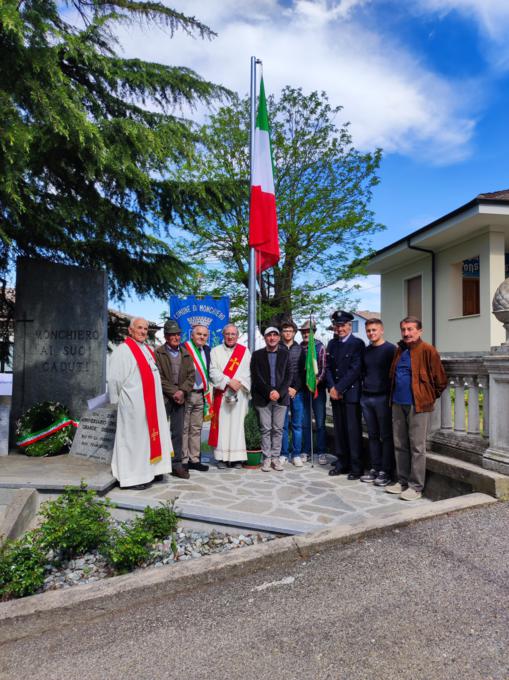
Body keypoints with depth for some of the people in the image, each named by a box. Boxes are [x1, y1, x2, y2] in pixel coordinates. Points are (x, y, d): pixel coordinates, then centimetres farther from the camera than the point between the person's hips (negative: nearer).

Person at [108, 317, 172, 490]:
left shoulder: (148, 350, 14)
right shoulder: (123, 350, -10)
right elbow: (114, 379, -10)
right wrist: (120, 401, -4)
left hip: (151, 403, 8)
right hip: (134, 405, -8)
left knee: (150, 436, 13)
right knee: (134, 437, -1)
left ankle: (149, 470, 23)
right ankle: (133, 477, 8)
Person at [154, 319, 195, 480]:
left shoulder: (186, 354, 13)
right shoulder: (158, 353, -1)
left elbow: (191, 375, 7)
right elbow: (159, 377, -7)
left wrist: (182, 391, -8)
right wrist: (173, 392, -12)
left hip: (180, 398, 4)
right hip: (163, 398, -4)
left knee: (178, 433, 7)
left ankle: (177, 465, 14)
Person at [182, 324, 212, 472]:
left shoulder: (206, 350, 12)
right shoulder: (183, 348, -10)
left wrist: (206, 391, 11)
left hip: (200, 395, 7)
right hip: (186, 394, -6)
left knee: (196, 429, 12)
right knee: (184, 429, 1)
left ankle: (194, 459, 20)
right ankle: (183, 460, 10)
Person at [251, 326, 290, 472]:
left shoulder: (285, 354, 9)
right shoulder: (257, 355, 4)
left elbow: (287, 376, 5)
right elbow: (256, 377, -2)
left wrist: (279, 392, -8)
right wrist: (269, 392, -11)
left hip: (281, 397, 2)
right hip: (263, 398, -1)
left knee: (278, 429, 5)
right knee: (265, 429, 2)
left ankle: (275, 457, 14)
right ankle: (267, 458, 10)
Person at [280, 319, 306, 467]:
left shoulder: (300, 349, 9)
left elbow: (303, 371, 6)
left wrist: (296, 388, -5)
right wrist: (285, 389, -5)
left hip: (297, 391, 2)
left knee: (297, 425, 4)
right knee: (283, 424, 2)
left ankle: (296, 454, 12)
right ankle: (284, 453, 12)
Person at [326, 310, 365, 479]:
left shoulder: (357, 343, -5)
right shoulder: (332, 344, 13)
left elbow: (355, 370, -12)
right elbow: (328, 367, 10)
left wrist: (339, 389, -13)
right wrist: (332, 388, -4)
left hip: (351, 393, -5)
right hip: (335, 393, 6)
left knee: (353, 430, -1)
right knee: (339, 430, 10)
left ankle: (356, 467, 8)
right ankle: (342, 463, 20)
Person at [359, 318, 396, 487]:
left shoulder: (390, 349, -4)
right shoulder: (366, 350, 12)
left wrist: (390, 395, -10)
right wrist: (365, 384, 9)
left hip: (383, 397, -5)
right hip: (366, 398, 5)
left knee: (386, 436, 1)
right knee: (372, 435, 10)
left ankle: (386, 471, 8)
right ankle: (374, 468, 17)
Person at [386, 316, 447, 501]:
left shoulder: (427, 351, -9)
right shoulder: (399, 350, 13)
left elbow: (440, 380, -7)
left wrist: (429, 397, 2)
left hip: (418, 405, -7)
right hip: (398, 404, 7)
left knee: (417, 447, 1)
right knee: (399, 445, 13)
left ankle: (416, 487, 11)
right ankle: (402, 481, 26)